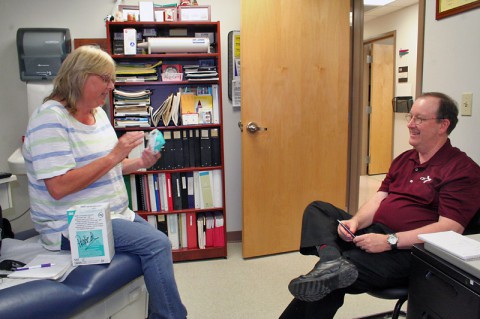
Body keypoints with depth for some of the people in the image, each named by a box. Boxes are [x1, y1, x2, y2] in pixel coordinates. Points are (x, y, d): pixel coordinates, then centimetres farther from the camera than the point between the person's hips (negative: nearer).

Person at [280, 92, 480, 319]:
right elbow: (378, 199, 12)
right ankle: (332, 261, -32)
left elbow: (450, 229, -16)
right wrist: (355, 222, -10)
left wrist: (389, 240, -23)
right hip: (371, 233, 8)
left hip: (407, 250, -8)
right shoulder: (403, 159, 18)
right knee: (316, 210, -9)